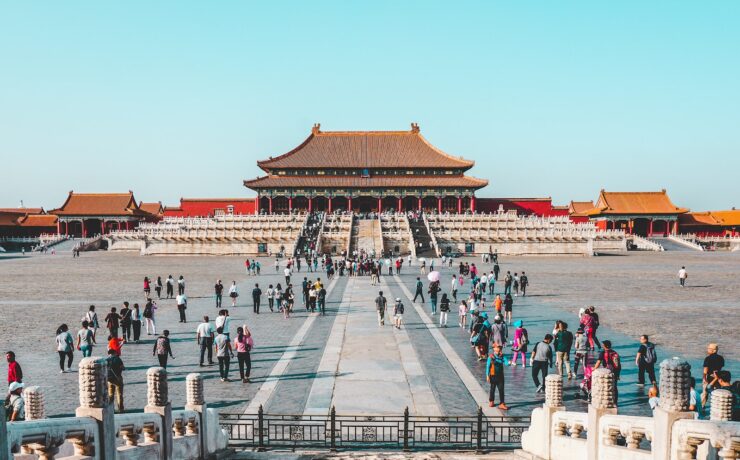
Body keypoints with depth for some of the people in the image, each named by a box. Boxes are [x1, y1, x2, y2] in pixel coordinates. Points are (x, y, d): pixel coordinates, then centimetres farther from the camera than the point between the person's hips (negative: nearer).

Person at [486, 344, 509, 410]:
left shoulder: (502, 356, 2)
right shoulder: (491, 357, -8)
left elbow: (505, 363, -9)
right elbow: (488, 366, -6)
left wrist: (509, 363, -33)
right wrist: (487, 376, -8)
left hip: (500, 376, 2)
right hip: (493, 376, -2)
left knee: (501, 389, -2)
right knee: (492, 389, 11)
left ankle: (502, 404, 1)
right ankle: (491, 401, 31)